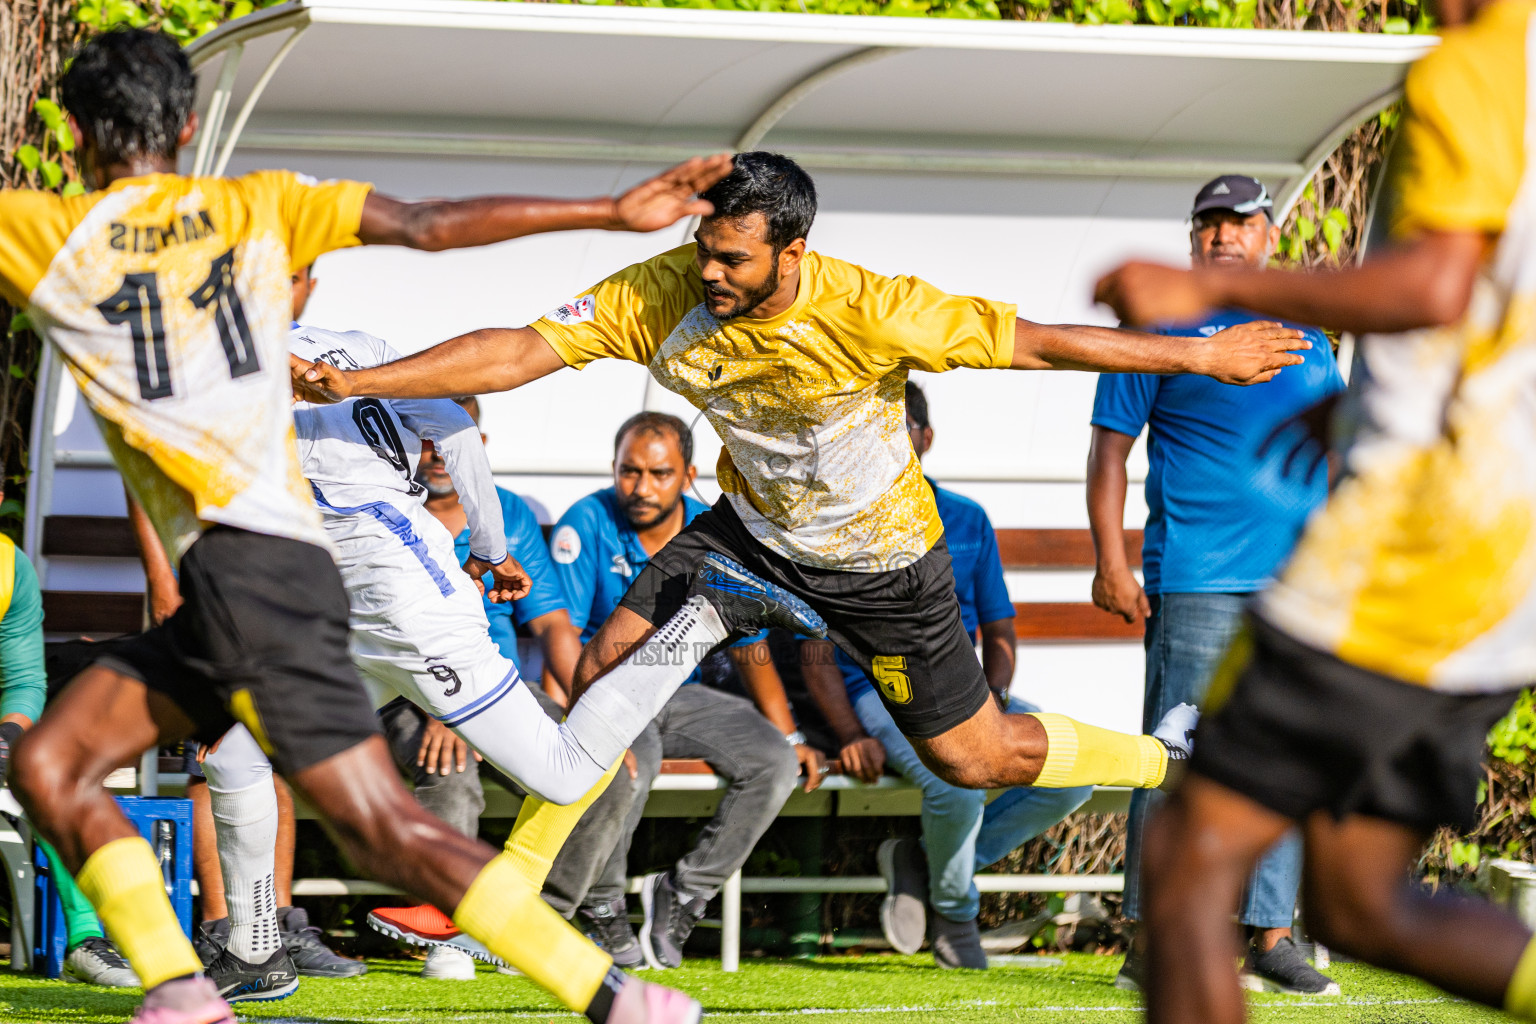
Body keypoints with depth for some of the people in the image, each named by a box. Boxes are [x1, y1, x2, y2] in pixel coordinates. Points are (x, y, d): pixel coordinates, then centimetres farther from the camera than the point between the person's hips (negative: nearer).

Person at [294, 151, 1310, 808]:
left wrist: (1205, 355, -19)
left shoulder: (872, 311, -32)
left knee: (975, 757, 5)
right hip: (754, 531, 3)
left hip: (883, 563, -3)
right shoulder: (663, 295, -24)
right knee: (610, 667, -10)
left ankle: (1168, 759, 31)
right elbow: (522, 351, -26)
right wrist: (353, 382, -35)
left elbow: (1032, 341, -24)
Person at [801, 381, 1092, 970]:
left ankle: (922, 862, -7)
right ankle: (955, 914, -5)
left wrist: (993, 694, -6)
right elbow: (816, 651, 0)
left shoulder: (967, 522, 17)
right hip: (881, 693, -5)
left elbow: (999, 631, 17)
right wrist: (851, 734, -16)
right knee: (958, 781, -36)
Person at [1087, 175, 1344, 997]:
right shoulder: (1162, 327, 5)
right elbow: (1110, 445, 2)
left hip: (1299, 581, 5)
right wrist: (1110, 560, -7)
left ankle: (1270, 935, 9)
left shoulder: (1309, 341, 19)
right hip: (1197, 579, -5)